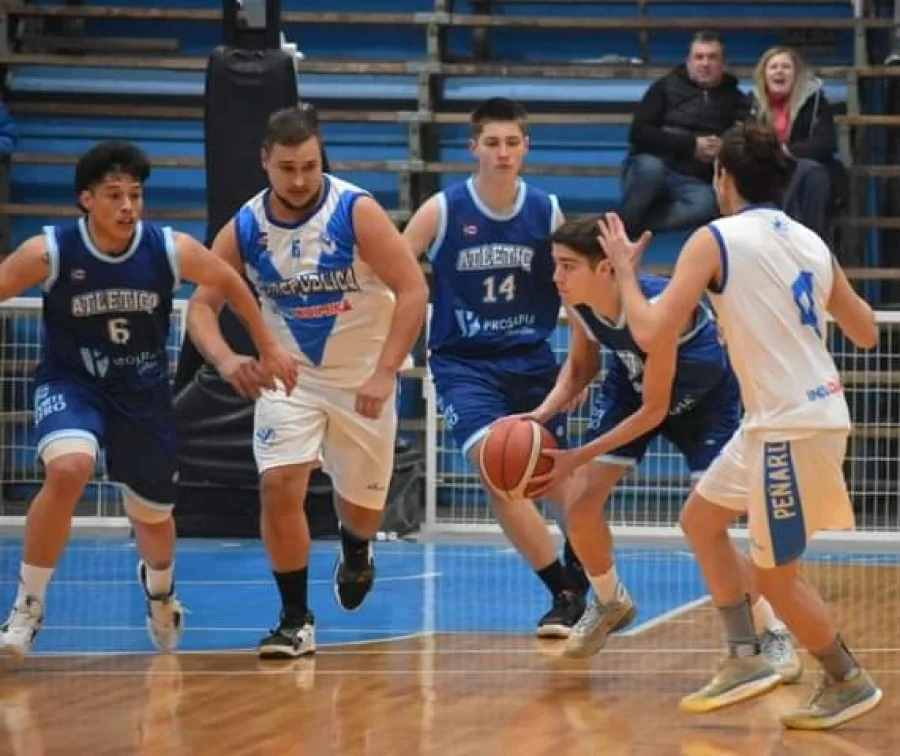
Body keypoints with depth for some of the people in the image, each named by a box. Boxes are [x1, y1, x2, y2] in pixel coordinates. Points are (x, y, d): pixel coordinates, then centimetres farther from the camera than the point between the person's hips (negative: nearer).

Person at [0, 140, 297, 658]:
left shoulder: (171, 250, -15)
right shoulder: (49, 253, -21)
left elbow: (230, 285, 2)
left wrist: (269, 349, 8)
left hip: (144, 394, 3)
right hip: (71, 385, -3)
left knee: (154, 516, 17)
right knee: (68, 469, -34)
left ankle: (159, 587, 56)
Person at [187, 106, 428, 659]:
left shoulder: (357, 213, -19)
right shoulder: (245, 229, -10)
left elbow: (414, 291, -19)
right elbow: (203, 305, -5)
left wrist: (384, 372, -26)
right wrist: (225, 359, -26)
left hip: (361, 379, -1)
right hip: (288, 377, 1)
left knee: (363, 506, 10)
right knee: (279, 485, -19)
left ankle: (356, 552, 49)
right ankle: (296, 620, -8)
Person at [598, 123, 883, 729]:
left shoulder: (715, 240, -10)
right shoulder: (811, 243, 10)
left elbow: (652, 334, -13)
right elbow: (867, 334, 19)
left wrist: (625, 269, 2)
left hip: (791, 427, -8)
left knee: (776, 574, 6)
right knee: (701, 520, 21)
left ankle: (849, 684, 17)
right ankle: (747, 659, 20)